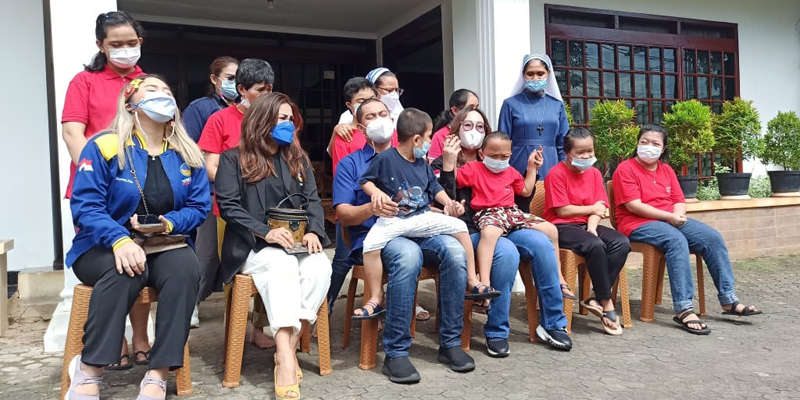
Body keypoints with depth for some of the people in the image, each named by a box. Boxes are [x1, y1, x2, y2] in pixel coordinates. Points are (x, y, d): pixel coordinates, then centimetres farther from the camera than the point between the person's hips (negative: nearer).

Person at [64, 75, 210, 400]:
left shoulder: (188, 154, 7)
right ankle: (88, 370, -23)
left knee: (186, 267, -30)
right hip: (104, 246, -3)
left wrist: (167, 224, -16)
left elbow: (199, 206, 4)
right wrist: (120, 240, -30)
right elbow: (85, 206, -13)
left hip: (164, 245, 3)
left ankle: (158, 373, -28)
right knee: (125, 271, -36)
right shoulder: (104, 146, -5)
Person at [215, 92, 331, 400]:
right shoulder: (234, 159, 4)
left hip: (296, 243, 4)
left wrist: (313, 231, -11)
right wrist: (266, 232, -20)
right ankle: (286, 359, -43)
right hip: (253, 246, -4)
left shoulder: (298, 159, 18)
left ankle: (286, 351, -25)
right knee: (283, 265, -36)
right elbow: (228, 205, -7)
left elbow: (313, 201, 10)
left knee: (320, 267, -29)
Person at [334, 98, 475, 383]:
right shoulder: (350, 164, 11)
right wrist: (372, 208, -22)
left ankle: (450, 343, -16)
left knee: (454, 249, -29)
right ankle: (396, 353, -28)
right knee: (408, 254, -38)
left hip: (418, 231, 4)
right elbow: (343, 215, -1)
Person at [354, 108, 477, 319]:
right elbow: (365, 181, 1)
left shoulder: (423, 164, 10)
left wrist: (449, 203, 5)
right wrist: (377, 192, -19)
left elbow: (435, 187, 20)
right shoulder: (385, 158, -7)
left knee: (459, 226, -11)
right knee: (371, 243, -31)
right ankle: (376, 299, -13)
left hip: (423, 217, 5)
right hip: (392, 219, -4)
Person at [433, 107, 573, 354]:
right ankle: (496, 332, -19)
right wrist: (447, 166, -18)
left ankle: (552, 323, -10)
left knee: (541, 242, -22)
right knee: (507, 252, -34)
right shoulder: (442, 164, 6)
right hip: (468, 232, -5)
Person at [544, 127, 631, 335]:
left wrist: (592, 227, -14)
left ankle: (596, 299, -16)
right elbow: (562, 210, -11)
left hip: (587, 224, 7)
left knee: (622, 243, -20)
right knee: (595, 246, -34)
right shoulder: (556, 174, -6)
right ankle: (607, 303, -18)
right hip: (563, 227, -6)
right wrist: (592, 209, 0)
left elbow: (600, 208, 7)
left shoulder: (594, 173, 13)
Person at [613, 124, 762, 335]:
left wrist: (678, 215, -12)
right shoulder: (625, 169, -6)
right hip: (637, 224, -7)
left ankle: (728, 300, -4)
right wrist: (669, 216, -19)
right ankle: (683, 309, -37)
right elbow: (634, 206, -16)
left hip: (671, 221, 8)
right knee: (677, 241, -35)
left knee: (713, 237, -11)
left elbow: (679, 201, 12)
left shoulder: (666, 170, 17)